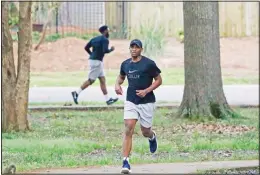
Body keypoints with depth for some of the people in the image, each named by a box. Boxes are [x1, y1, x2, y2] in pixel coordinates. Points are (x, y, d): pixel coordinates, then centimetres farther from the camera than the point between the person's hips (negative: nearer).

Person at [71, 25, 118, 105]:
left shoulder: (95, 39, 14)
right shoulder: (105, 40, -10)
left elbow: (86, 47, 12)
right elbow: (105, 50, -23)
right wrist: (111, 49, -4)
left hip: (92, 60, 10)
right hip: (97, 62, -10)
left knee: (102, 79, 10)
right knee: (91, 80, -5)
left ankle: (107, 99, 10)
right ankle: (76, 93, -4)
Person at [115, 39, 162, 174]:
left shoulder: (149, 64, -9)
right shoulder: (125, 64, 5)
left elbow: (159, 80, -4)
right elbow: (121, 76, 24)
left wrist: (146, 91, -16)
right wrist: (117, 84, 2)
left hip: (147, 102, -3)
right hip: (130, 102, 3)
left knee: (145, 132, 9)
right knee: (128, 130, -13)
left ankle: (152, 137, 49)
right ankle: (125, 162, -15)